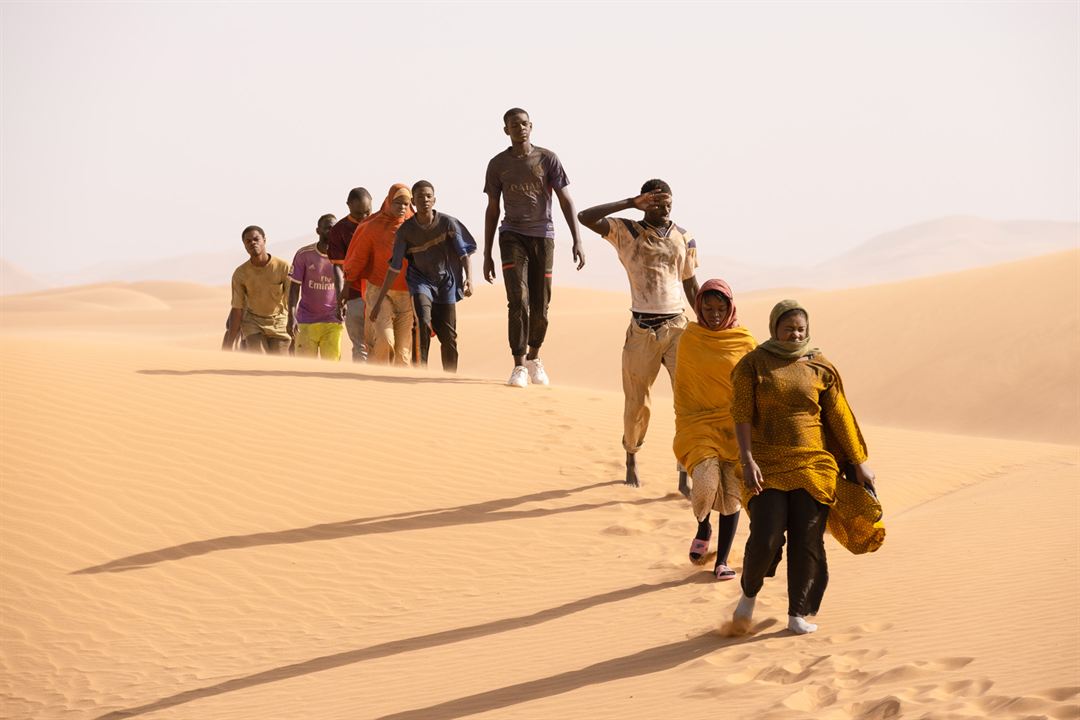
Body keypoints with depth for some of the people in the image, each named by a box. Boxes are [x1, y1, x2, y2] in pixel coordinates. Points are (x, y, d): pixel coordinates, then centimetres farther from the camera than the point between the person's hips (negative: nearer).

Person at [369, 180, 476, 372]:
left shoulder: (448, 223, -13)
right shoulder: (405, 230, -10)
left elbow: (464, 252, -12)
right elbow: (394, 267, -5)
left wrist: (469, 277, -31)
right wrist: (379, 300, -5)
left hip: (445, 281, 0)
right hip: (420, 279, 0)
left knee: (448, 335, 0)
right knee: (423, 322, -25)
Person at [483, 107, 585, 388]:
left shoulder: (548, 159, 1)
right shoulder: (497, 164, 4)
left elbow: (565, 200, 0)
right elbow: (492, 209, 9)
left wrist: (577, 241, -10)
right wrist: (487, 255, 7)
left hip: (543, 237, 1)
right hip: (512, 236, 0)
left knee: (540, 306, 4)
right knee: (519, 301, -15)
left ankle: (533, 358, 27)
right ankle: (519, 367, -11)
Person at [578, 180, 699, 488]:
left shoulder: (685, 239, 7)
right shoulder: (626, 232, -2)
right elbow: (585, 218, -17)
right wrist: (632, 203, -18)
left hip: (677, 326, 2)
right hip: (642, 330, -2)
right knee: (636, 402, 8)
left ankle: (685, 475, -6)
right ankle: (631, 460, 33)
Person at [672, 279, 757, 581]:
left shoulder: (745, 342, 0)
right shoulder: (689, 339, 2)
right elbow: (681, 386, 10)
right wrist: (684, 425, 8)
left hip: (735, 426, 1)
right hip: (699, 424, -1)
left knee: (731, 492, 0)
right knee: (706, 483, -19)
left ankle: (722, 561, 13)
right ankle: (703, 528, 14)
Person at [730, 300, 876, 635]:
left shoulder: (820, 368, 6)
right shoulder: (753, 365, 1)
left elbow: (840, 416, 9)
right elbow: (742, 414, -6)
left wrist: (859, 462, 9)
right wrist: (747, 460, -17)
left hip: (813, 465, 2)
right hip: (767, 466, -2)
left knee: (807, 541, -1)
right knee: (765, 538, -12)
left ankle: (798, 614, 10)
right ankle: (749, 594, 16)